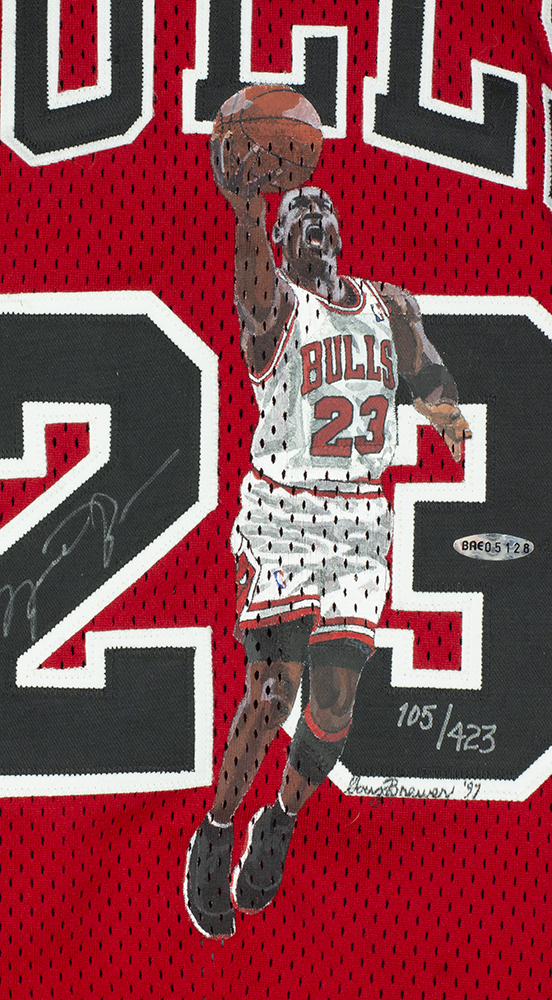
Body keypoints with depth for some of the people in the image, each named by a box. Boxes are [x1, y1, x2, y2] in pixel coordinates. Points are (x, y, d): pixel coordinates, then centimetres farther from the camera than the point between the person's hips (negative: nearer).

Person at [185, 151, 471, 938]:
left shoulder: (391, 306, 12)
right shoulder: (277, 304, -6)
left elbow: (432, 387, 29)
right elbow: (257, 299, -33)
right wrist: (249, 208, -50)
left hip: (361, 527, 4)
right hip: (281, 516, -4)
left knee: (335, 698, 0)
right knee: (273, 686, -11)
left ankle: (280, 824, 27)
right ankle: (215, 836, 12)